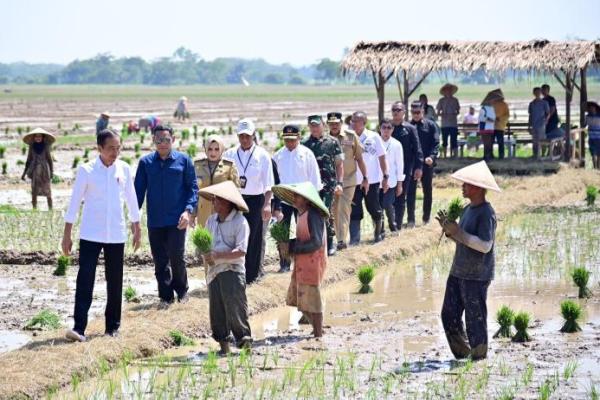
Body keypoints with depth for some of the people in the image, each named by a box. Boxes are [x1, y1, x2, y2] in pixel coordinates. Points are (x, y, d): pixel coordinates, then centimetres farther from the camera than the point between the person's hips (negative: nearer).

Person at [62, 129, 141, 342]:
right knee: (85, 280, -10)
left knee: (115, 282, 9)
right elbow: (75, 201, -3)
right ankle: (79, 328, -14)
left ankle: (112, 326, 20)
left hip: (116, 235, 3)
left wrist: (137, 228, 15)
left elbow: (131, 200, 12)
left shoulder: (124, 169, 3)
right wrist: (67, 234, -5)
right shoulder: (86, 170, -6)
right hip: (90, 234, -3)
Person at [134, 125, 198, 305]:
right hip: (155, 221, 2)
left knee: (176, 257, -7)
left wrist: (188, 210, -12)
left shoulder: (184, 160, 0)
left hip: (177, 220, -2)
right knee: (160, 261, 6)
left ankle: (181, 290, 17)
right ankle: (166, 296, 17)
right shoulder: (146, 162, 4)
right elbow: (139, 189, 7)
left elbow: (193, 187, 2)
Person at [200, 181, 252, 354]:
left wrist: (218, 256, -20)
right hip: (214, 271, 7)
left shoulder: (240, 222, -9)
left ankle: (244, 340, -6)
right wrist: (206, 255, -5)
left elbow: (241, 251, -16)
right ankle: (224, 345, 13)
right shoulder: (211, 221, 13)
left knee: (235, 307, -12)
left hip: (232, 270, -7)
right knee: (216, 311, 7)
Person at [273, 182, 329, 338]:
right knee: (298, 298, 16)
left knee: (311, 299, -1)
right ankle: (317, 329, 28)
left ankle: (318, 333, 10)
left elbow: (316, 242, -24)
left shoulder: (313, 215, -19)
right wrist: (288, 244, 0)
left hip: (313, 262, -10)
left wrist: (291, 248, -20)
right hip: (302, 264, 10)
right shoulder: (301, 214, 9)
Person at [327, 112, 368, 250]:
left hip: (348, 181, -2)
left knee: (344, 210, -11)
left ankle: (342, 240, -15)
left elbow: (359, 159, 3)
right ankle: (339, 238, 20)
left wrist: (365, 178, 2)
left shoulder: (351, 136, -2)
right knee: (334, 211, 9)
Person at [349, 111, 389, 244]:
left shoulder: (374, 137, -2)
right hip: (354, 181, 1)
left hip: (372, 180, -1)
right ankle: (354, 239, 3)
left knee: (374, 209, 7)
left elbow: (382, 158, 2)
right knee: (354, 211, 0)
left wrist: (385, 177, -1)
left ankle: (379, 234, 25)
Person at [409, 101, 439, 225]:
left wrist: (432, 157, -19)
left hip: (427, 164, -1)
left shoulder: (430, 125, 1)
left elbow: (436, 143, -4)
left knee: (427, 191, 8)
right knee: (410, 191, 2)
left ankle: (426, 218, 18)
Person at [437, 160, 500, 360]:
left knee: (475, 318, -2)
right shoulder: (468, 209, 13)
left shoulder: (486, 213, -15)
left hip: (476, 276, -9)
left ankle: (479, 356, 9)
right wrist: (449, 230, 4)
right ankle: (461, 353, 21)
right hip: (458, 272, 9)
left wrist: (459, 233, -22)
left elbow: (485, 245, -21)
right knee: (449, 315, 11)